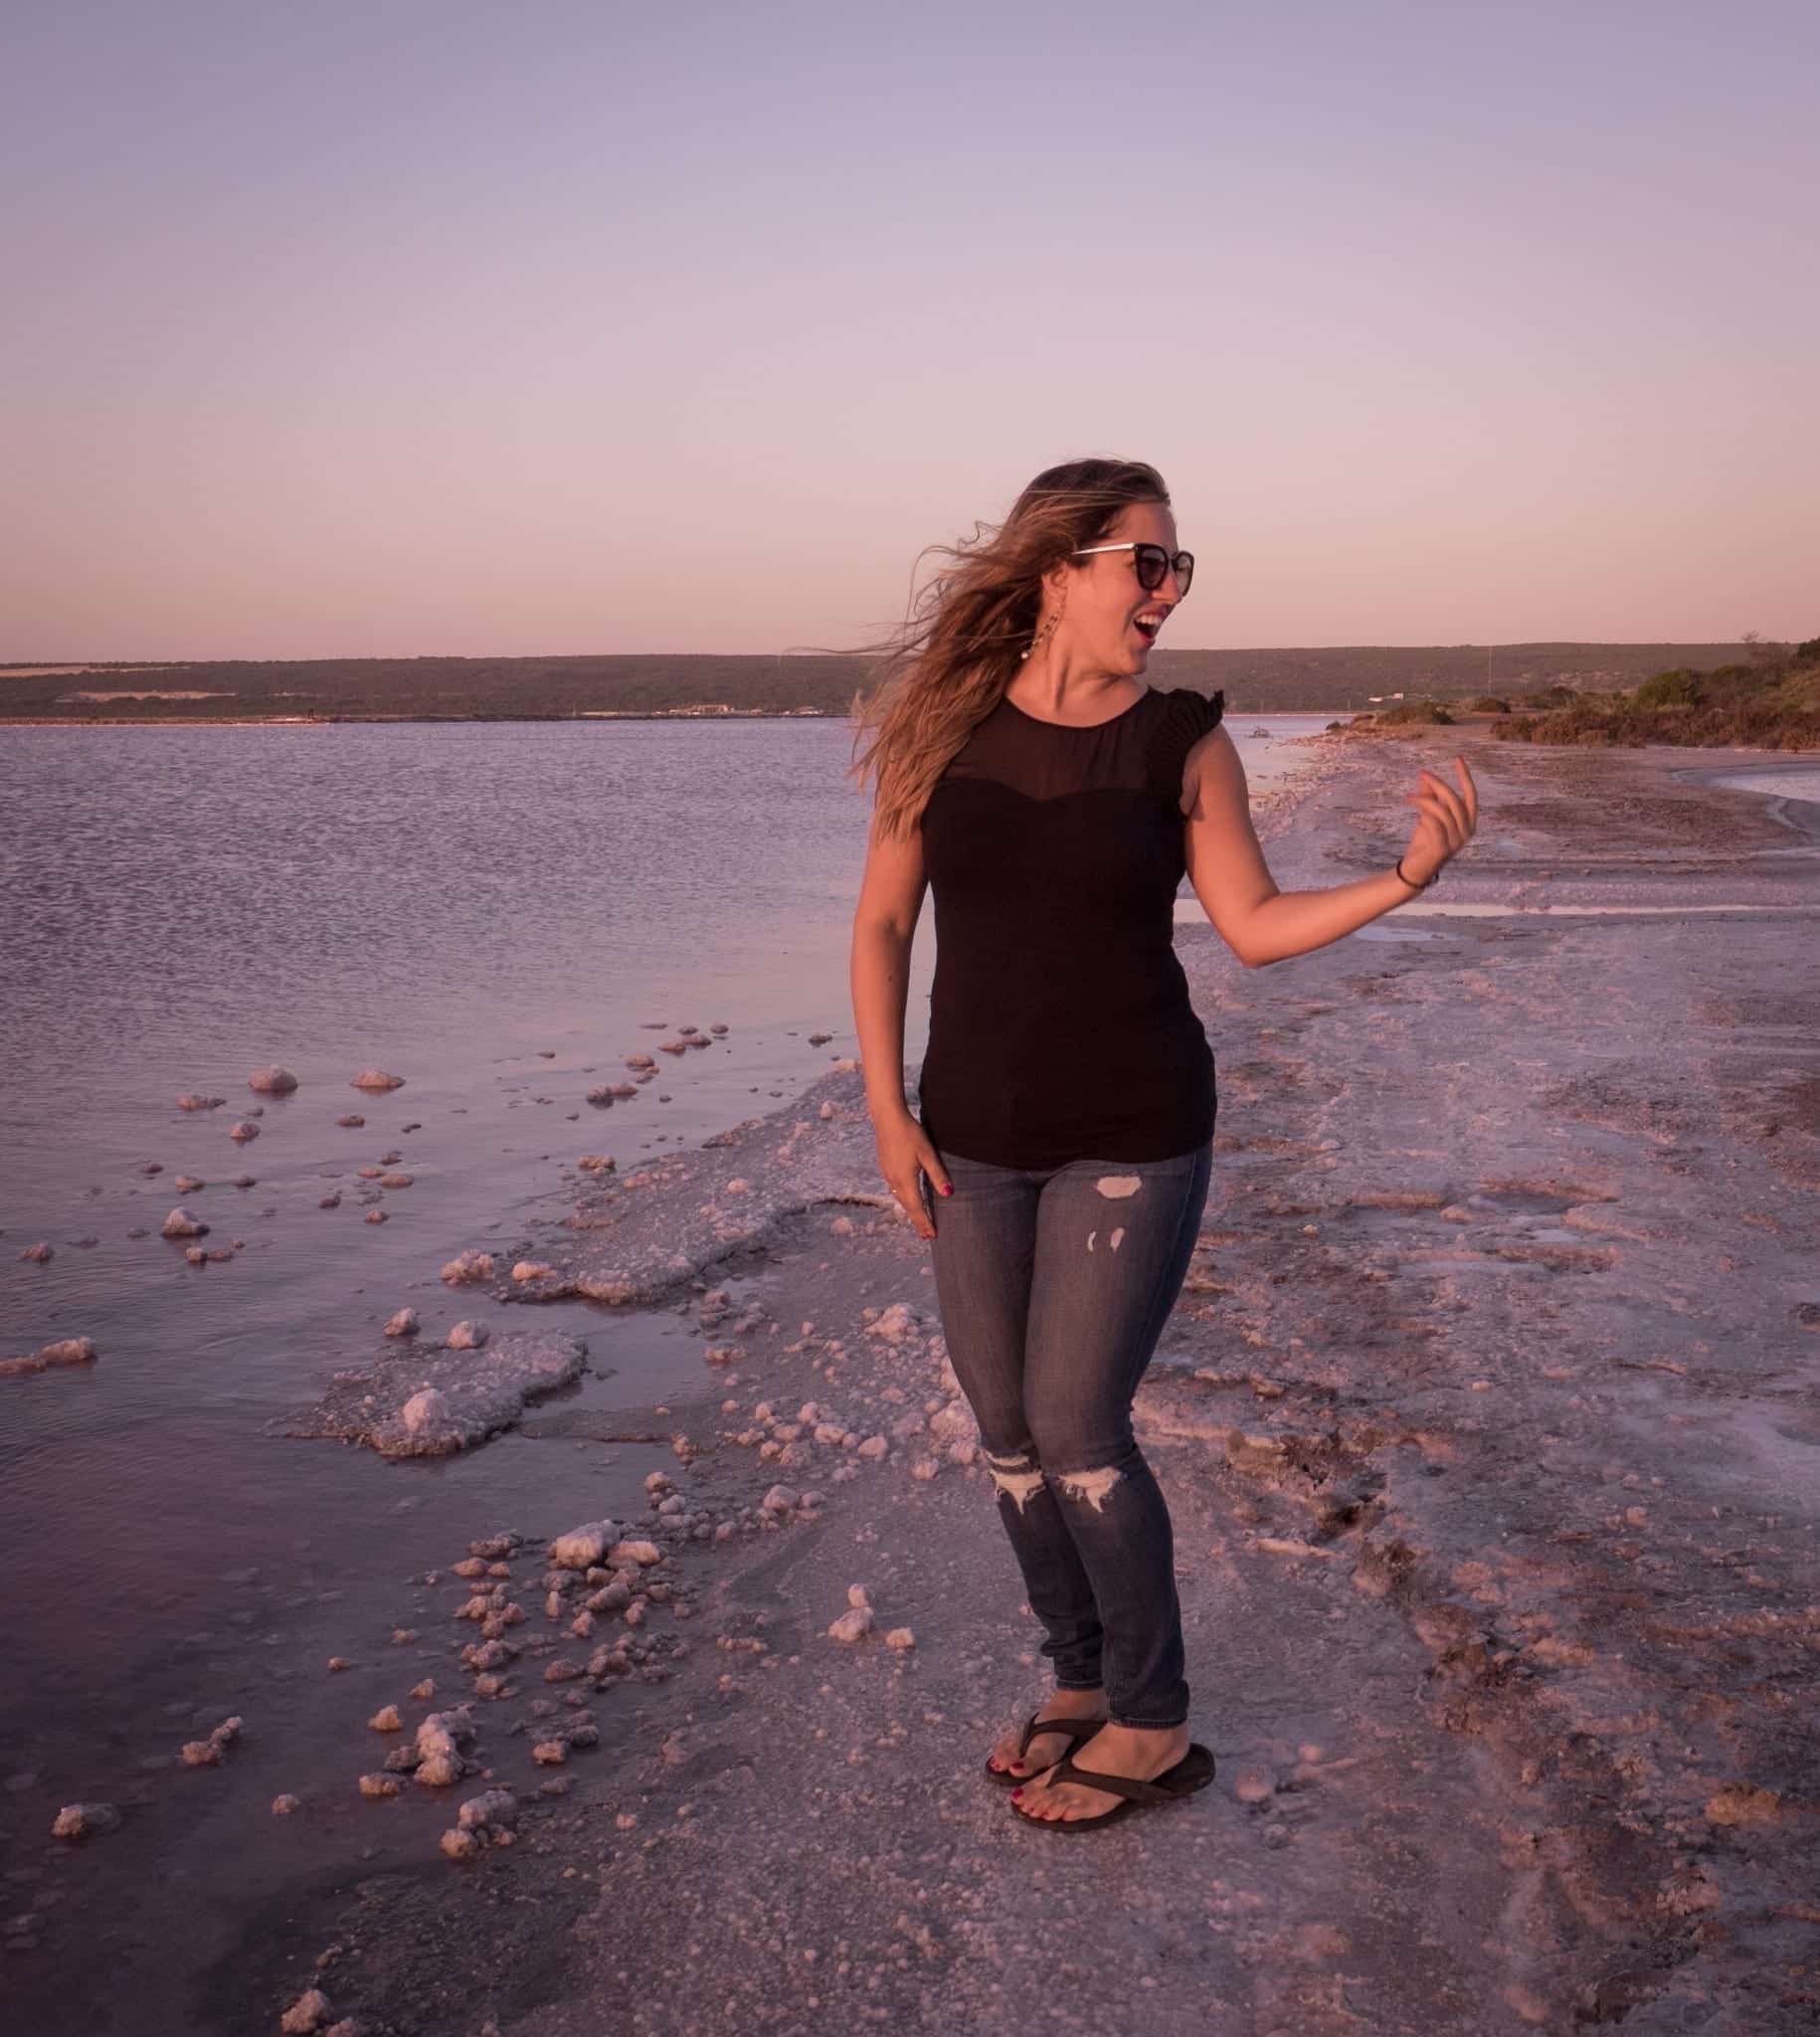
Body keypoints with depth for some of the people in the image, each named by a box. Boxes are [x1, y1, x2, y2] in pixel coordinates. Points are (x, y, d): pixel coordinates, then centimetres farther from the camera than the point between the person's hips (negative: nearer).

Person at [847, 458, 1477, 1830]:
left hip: (1135, 1138, -3)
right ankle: (1081, 1681, 31)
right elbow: (881, 926, 2)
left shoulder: (1181, 742, -6)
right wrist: (888, 1111, -3)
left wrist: (1409, 876, -18)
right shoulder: (940, 730, -4)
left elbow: (1255, 925, -3)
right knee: (1007, 1430, 9)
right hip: (977, 1142, 3)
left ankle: (1153, 1727, 15)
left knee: (1075, 1428, -4)